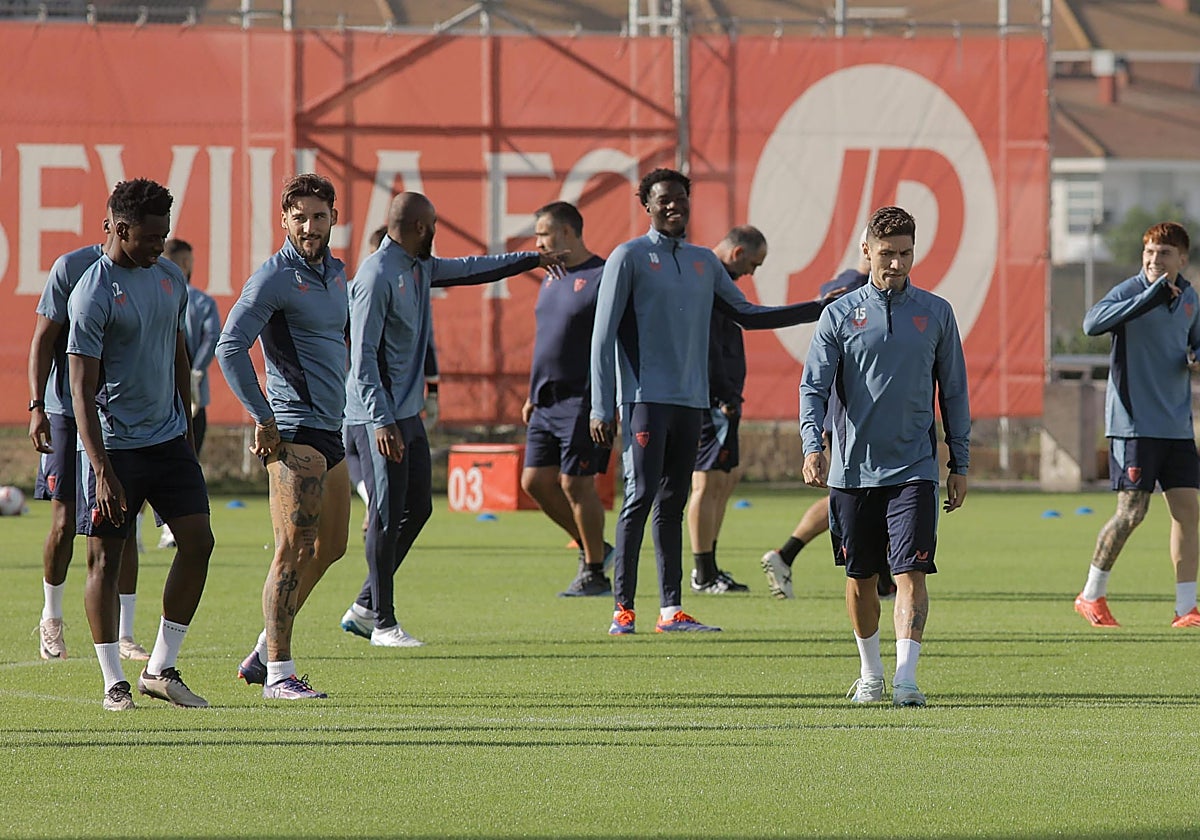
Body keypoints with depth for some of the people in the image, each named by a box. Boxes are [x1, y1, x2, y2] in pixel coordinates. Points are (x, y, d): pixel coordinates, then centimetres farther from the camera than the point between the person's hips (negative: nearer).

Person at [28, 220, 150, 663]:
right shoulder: (70, 268, -6)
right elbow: (44, 340, -4)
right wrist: (37, 406, -12)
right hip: (68, 411, -3)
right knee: (65, 523, -1)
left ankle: (123, 635, 3)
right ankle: (50, 622, 21)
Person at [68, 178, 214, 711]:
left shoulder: (171, 280, 8)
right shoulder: (93, 294, -14)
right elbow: (82, 392, -17)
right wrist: (103, 471, -22)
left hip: (169, 440, 7)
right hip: (115, 444, -7)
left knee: (198, 542, 0)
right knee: (105, 557, -3)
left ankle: (161, 669, 9)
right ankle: (114, 682, 5)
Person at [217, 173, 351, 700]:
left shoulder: (335, 272, 15)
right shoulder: (273, 278, -12)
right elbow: (230, 346, -20)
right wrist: (264, 417, -22)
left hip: (329, 429, 9)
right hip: (294, 431, -9)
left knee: (329, 547, 14)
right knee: (295, 549, -11)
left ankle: (264, 654, 23)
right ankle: (278, 674, -10)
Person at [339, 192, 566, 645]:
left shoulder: (420, 268, 13)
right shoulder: (377, 275, -16)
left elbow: (470, 269, 33)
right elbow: (363, 356, -20)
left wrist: (533, 260, 40)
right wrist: (382, 421, -25)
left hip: (408, 413, 10)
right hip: (379, 418, -10)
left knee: (417, 507, 10)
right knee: (388, 516, -7)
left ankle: (365, 605, 18)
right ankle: (382, 622, -1)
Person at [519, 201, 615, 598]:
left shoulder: (603, 278, -10)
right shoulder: (551, 280, 17)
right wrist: (533, 395, 21)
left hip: (583, 398, -9)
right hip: (547, 401, 9)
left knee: (576, 483, -7)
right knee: (535, 480, 6)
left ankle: (595, 573, 3)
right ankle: (592, 547, 20)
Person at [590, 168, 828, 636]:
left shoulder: (704, 263, 15)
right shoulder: (629, 258, -2)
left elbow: (746, 315, 25)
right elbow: (603, 335, -5)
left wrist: (817, 310, 18)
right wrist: (601, 408, -10)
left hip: (690, 400, 6)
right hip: (645, 398, -6)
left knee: (673, 503, 7)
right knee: (641, 496, -11)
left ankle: (671, 610, 8)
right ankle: (622, 609, -9)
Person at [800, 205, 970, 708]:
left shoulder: (935, 313, 6)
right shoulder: (840, 315, 3)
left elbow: (954, 392, 11)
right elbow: (813, 386, -2)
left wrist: (960, 464, 9)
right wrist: (812, 446, -18)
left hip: (913, 470, -1)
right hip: (853, 470, 1)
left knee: (911, 572, -13)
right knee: (861, 577, 9)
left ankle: (906, 678, -18)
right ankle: (870, 672, 26)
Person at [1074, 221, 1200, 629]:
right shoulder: (1129, 292, -10)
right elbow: (1092, 323, -30)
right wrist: (1153, 295, -34)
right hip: (1134, 423, -6)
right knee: (1132, 512, -7)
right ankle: (1092, 596, 10)